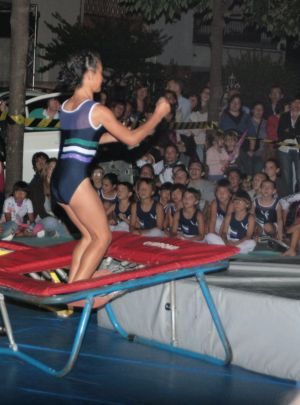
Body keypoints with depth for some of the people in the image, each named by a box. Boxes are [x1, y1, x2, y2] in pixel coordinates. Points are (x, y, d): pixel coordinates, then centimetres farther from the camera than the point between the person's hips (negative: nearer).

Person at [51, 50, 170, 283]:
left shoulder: (66, 106, 14)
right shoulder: (97, 110, -9)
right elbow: (131, 139, 0)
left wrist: (115, 135, 29)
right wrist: (158, 115, 9)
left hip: (58, 180, 8)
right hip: (76, 180, -8)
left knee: (89, 235, 18)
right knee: (102, 237, 4)